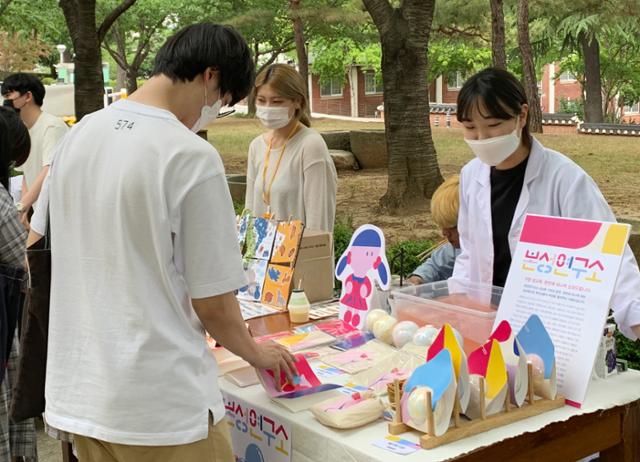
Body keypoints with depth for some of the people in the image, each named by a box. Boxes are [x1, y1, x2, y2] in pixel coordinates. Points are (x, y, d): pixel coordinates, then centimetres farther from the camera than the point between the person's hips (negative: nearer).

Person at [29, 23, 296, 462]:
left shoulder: (78, 135, 3)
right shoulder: (192, 155, -19)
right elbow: (213, 303, -14)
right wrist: (256, 352, 6)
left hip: (75, 393, 7)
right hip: (160, 407, -7)